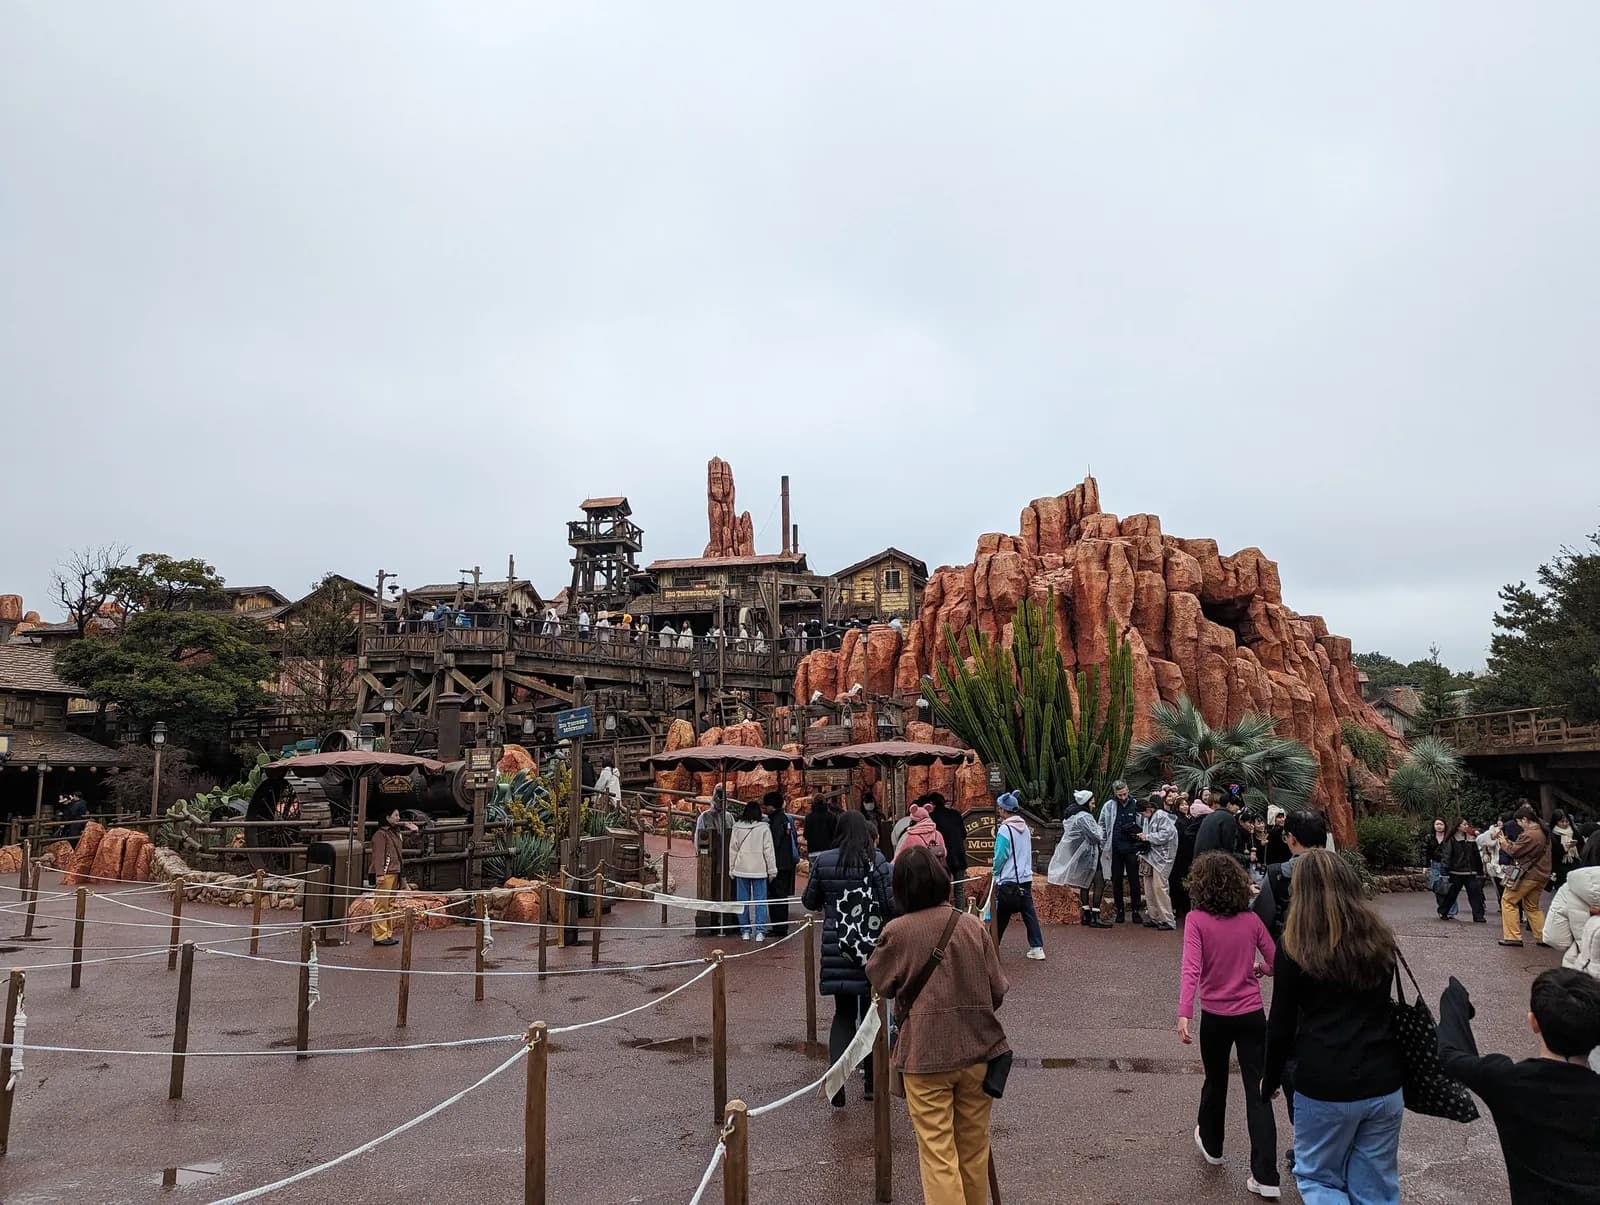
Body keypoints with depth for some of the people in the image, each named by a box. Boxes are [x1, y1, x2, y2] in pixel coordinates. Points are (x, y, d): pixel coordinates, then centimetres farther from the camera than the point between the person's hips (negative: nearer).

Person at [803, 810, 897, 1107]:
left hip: (836, 947, 1)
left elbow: (810, 902, 5)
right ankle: (872, 1083, 24)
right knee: (871, 1013, 14)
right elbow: (890, 904, -14)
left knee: (843, 1013, 11)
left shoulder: (823, 861, -3)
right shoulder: (876, 861, -10)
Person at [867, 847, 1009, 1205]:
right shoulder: (972, 926, -4)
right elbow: (997, 990, 0)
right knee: (974, 1150, 19)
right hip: (977, 1050, 3)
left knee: (938, 1155, 4)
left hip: (926, 1055, -3)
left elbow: (880, 981, 5)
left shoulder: (897, 932, -11)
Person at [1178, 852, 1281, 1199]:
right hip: (1252, 1015, 1)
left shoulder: (1197, 919, -13)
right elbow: (1277, 964, 3)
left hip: (1215, 1016, -1)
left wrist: (1184, 1013, -27)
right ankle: (1265, 1177, 1)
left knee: (1215, 1082, 20)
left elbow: (1191, 969, -23)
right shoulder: (1251, 919, -4)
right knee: (1257, 1091, 4)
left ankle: (1211, 1144, 42)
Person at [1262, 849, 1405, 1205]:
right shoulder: (1379, 939, 3)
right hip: (1383, 1083, 4)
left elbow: (1281, 1024, -6)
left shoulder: (1295, 946, -10)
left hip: (1324, 1086, -4)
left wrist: (1270, 1080, 8)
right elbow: (1379, 1005, 17)